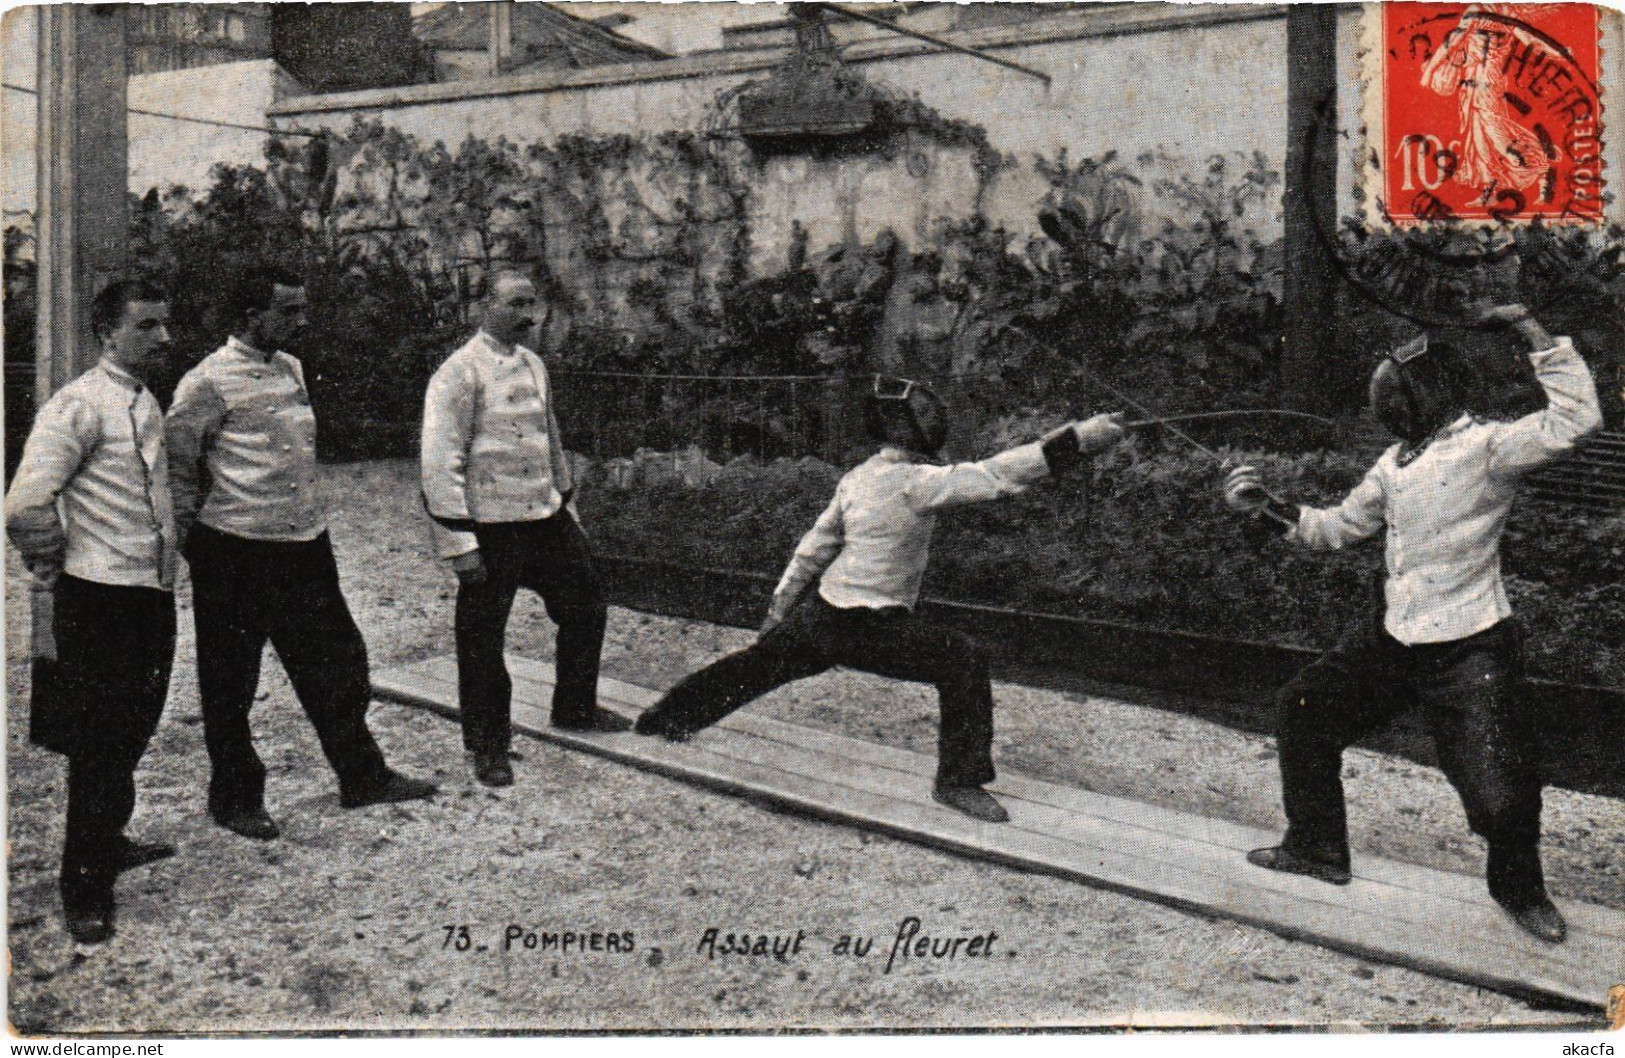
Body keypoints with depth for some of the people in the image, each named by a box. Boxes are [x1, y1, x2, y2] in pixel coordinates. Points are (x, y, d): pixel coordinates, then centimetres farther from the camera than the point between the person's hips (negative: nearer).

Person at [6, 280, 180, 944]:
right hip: (101, 602, -8)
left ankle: (111, 842, 40)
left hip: (152, 594, 8)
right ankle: (85, 894, 13)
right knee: (99, 745, 0)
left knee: (131, 735, 21)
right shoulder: (80, 404, -14)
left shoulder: (147, 404, 13)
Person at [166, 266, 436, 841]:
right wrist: (188, 539, -5)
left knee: (337, 662, 11)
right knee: (230, 685, 7)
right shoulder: (209, 382, -12)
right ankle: (236, 799, 21)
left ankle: (361, 775, 25)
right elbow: (176, 464, -7)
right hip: (236, 553, -7)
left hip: (306, 543, 7)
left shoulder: (291, 369, 12)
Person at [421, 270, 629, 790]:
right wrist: (459, 542, -19)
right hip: (490, 526, -7)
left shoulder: (533, 365, 11)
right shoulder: (460, 373, -13)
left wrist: (567, 507, 22)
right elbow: (440, 462, -17)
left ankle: (575, 708, 35)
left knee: (585, 606, 15)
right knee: (482, 637, 3)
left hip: (546, 516, 8)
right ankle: (488, 746, 19)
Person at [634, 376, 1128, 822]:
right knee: (964, 660, -7)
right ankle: (958, 779, -4)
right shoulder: (915, 481, -18)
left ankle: (665, 717, 44)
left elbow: (814, 548, 12)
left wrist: (780, 607, 21)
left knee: (755, 665, 26)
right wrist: (1082, 437, -23)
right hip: (869, 629, -8)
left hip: (822, 614, 8)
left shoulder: (856, 478, 5)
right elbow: (999, 475, -24)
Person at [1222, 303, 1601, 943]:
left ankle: (1518, 888, 24)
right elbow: (1338, 528, 18)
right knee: (1305, 712, 13)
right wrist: (1271, 511, 7)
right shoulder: (1397, 462, 10)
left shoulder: (1487, 447, -13)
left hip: (1470, 651, -8)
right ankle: (1317, 848, 30)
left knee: (1500, 795, -10)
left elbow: (1576, 419, -27)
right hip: (1394, 642, 8)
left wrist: (1536, 335, -26)